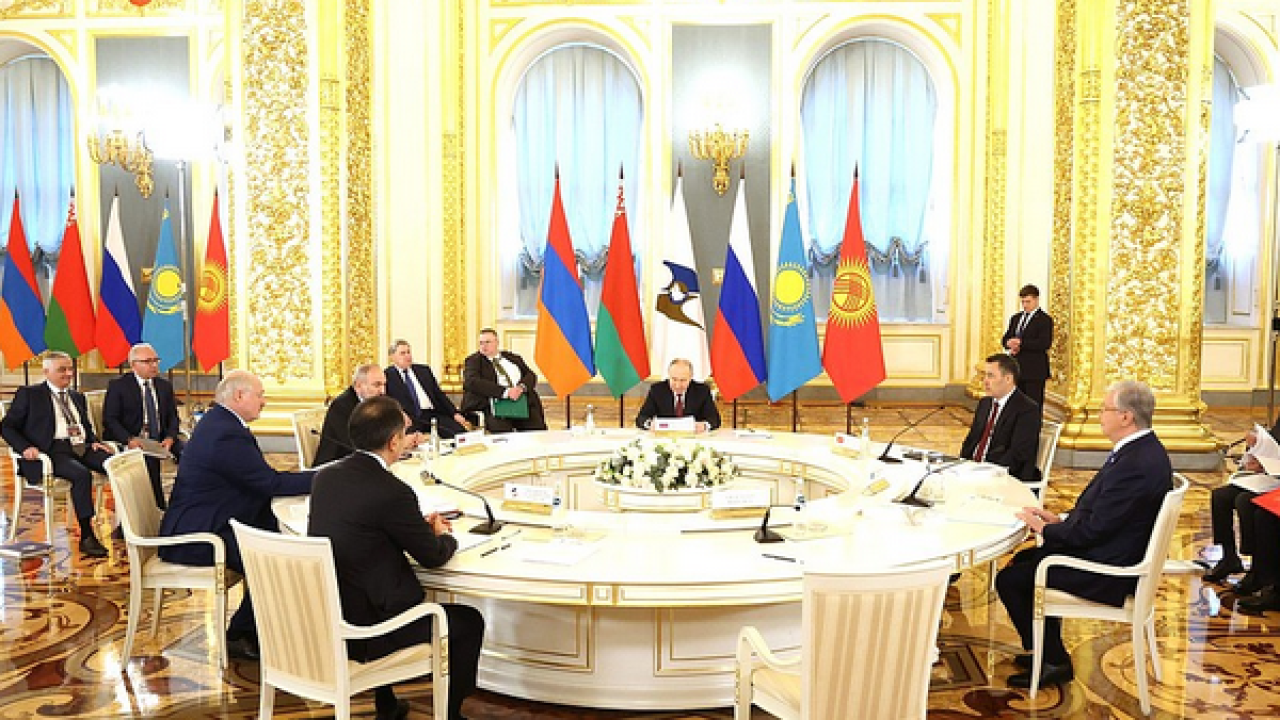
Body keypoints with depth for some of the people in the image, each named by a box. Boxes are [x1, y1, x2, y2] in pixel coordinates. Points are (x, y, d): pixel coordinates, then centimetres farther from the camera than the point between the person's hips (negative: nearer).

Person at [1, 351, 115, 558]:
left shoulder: (78, 397, 27)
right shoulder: (28, 394, 10)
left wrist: (94, 441, 8)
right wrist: (25, 447, -13)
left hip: (82, 448, 6)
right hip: (53, 451, -6)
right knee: (82, 475, -36)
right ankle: (86, 537, -31)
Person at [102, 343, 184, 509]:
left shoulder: (165, 386, 15)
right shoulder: (117, 386, 2)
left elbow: (173, 417, 12)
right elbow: (109, 419, -6)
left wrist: (170, 438, -9)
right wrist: (129, 439, -23)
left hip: (161, 440, 4)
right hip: (133, 442, -4)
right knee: (148, 460, -33)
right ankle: (159, 509, -26)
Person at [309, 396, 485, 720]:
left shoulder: (325, 476, 0)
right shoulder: (392, 492, -22)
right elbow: (432, 556, -9)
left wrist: (421, 526, 14)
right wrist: (443, 535, 13)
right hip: (363, 633, -8)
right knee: (469, 621, 10)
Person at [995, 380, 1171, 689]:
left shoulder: (1137, 465, -28)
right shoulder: (1142, 450, 5)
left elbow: (1093, 531, -26)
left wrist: (1044, 528, -12)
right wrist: (1060, 519, 5)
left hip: (1107, 573, -11)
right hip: (1107, 552, 11)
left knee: (1009, 580, -7)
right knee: (1024, 559, 21)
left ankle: (1054, 663, 9)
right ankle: (1046, 649, 32)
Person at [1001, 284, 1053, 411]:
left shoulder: (1044, 320, -5)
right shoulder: (1015, 318, 17)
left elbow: (1045, 343, -17)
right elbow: (1004, 339, 14)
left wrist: (1021, 343, -20)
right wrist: (1009, 343, -9)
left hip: (1034, 371, -6)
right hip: (1016, 370, 6)